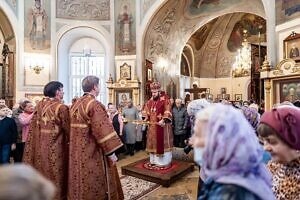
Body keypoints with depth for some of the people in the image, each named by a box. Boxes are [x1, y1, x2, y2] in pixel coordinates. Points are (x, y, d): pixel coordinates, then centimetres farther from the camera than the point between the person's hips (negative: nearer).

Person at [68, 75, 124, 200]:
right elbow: (102, 130, -24)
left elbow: (73, 129, 15)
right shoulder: (95, 105, -19)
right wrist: (111, 152, -18)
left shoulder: (75, 104, 8)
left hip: (77, 152, 9)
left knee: (79, 183, 21)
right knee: (95, 186, 6)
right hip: (92, 153, -9)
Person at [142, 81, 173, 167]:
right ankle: (154, 160, 28)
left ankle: (164, 161, 14)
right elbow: (146, 111, 14)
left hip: (162, 125, -7)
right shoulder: (150, 101, 10)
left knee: (162, 142, 1)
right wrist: (145, 118, -1)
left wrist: (163, 120, -29)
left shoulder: (165, 100, -10)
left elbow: (167, 112, -17)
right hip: (152, 125, 7)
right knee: (153, 142, 14)